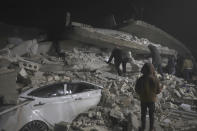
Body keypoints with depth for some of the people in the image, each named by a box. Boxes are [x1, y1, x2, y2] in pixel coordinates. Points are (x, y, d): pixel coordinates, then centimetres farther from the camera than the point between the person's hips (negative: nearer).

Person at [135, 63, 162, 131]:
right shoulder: (155, 79, -19)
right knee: (151, 114, 19)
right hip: (152, 99, 1)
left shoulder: (140, 80, -21)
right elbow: (158, 90, -8)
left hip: (143, 99, -1)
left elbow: (137, 90, -10)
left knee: (143, 114, 18)